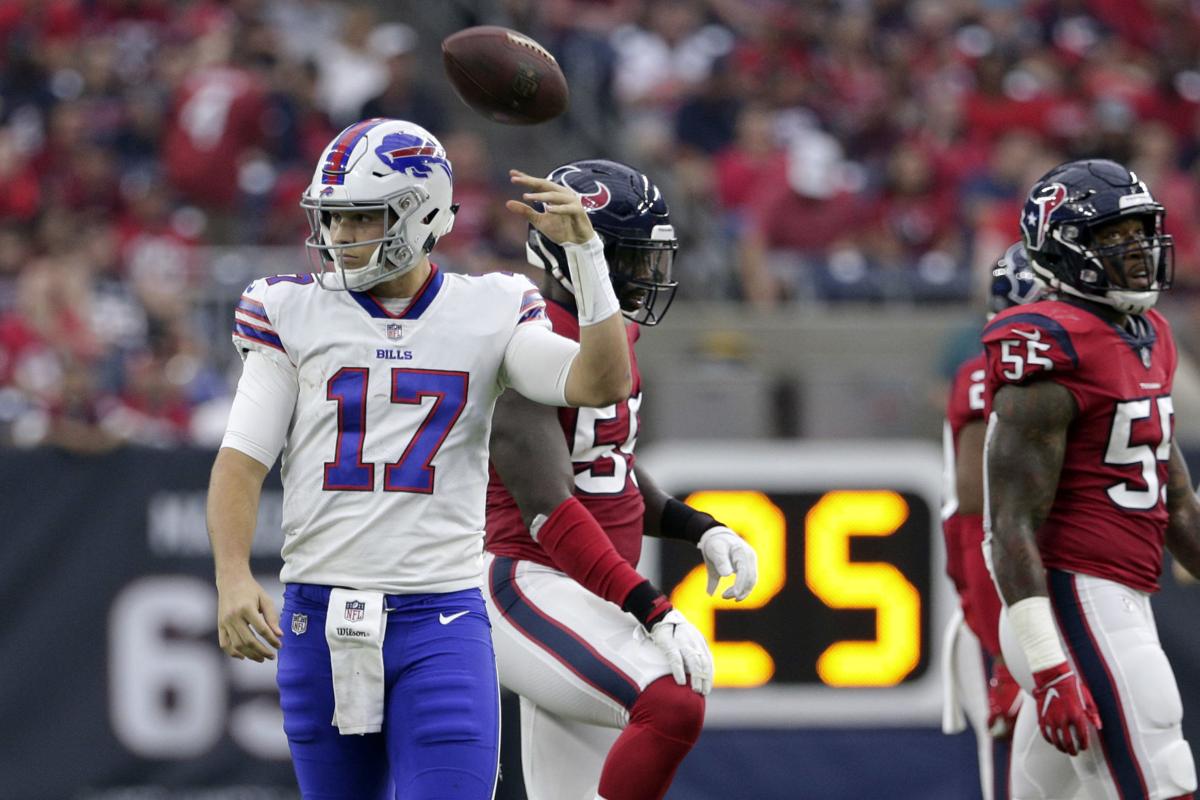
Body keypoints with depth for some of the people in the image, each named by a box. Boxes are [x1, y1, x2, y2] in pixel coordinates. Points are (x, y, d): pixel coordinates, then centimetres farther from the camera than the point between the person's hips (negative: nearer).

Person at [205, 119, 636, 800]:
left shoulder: (488, 315, 5)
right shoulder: (294, 314, 5)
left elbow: (602, 384, -8)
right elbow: (242, 462, 1)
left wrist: (583, 249, -14)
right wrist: (234, 577, -14)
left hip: (441, 621, -2)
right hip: (320, 617, 2)